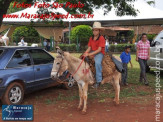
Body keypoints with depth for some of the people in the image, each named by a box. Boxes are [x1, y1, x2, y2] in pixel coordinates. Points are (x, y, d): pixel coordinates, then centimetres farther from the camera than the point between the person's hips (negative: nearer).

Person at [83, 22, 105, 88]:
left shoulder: (101, 38, -9)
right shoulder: (91, 38, 12)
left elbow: (99, 49, -16)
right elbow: (89, 48, 8)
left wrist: (89, 54, -23)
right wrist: (86, 53, -14)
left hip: (99, 53, -7)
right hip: (92, 52, 7)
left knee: (97, 62, -35)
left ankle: (98, 81, -28)